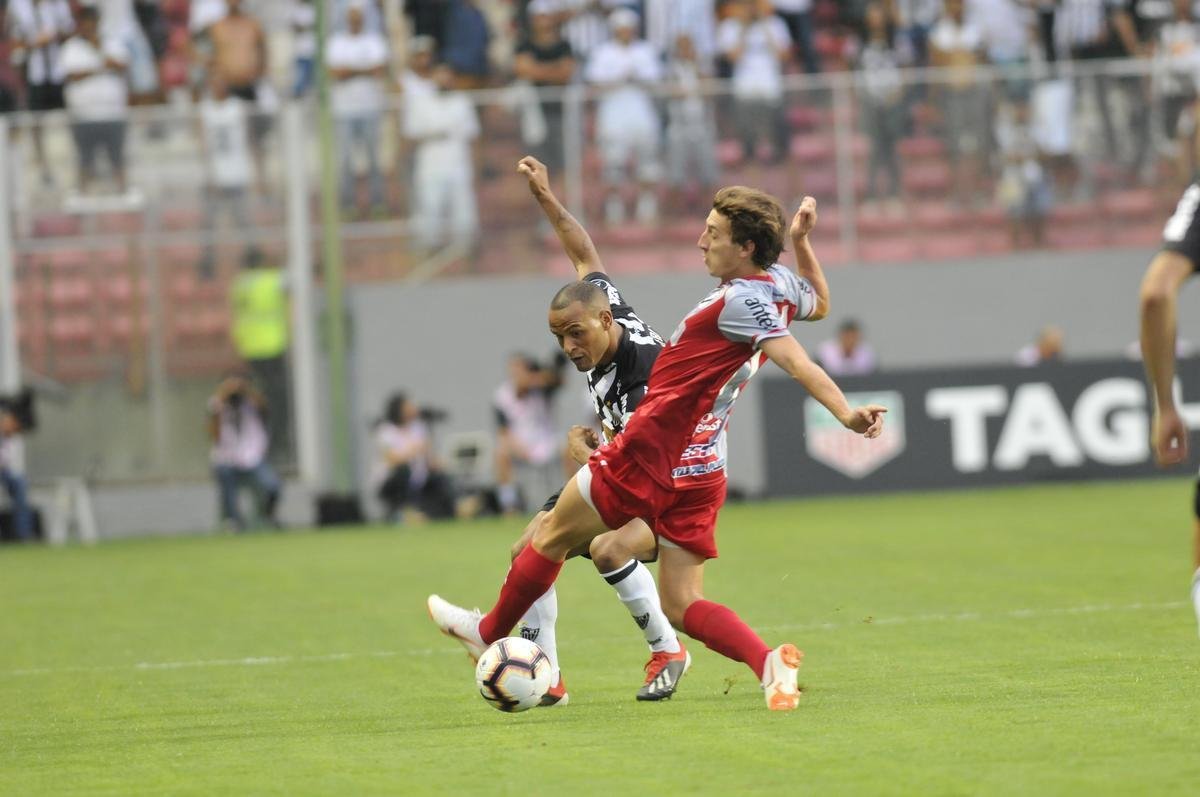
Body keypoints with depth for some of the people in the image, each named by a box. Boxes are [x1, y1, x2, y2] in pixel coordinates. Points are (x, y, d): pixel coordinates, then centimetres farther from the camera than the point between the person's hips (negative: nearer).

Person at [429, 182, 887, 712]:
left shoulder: (740, 300, -20)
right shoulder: (780, 284, 6)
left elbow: (796, 361, -30)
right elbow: (820, 305, 29)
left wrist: (847, 415, -39)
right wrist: (801, 241, 18)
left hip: (647, 458, -8)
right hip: (701, 472, 8)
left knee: (552, 535, 15)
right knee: (681, 604, 5)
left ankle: (490, 633, 33)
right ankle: (768, 662, -19)